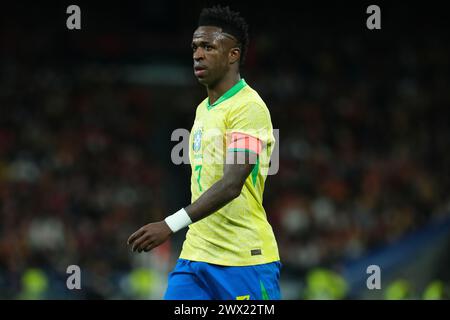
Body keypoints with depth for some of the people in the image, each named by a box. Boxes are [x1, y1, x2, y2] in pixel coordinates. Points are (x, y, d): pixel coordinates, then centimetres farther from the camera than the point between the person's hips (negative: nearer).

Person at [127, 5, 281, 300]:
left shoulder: (249, 107, -14)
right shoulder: (203, 109, 16)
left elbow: (231, 185, -24)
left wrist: (172, 225, -32)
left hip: (245, 260, -8)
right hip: (195, 255, 8)